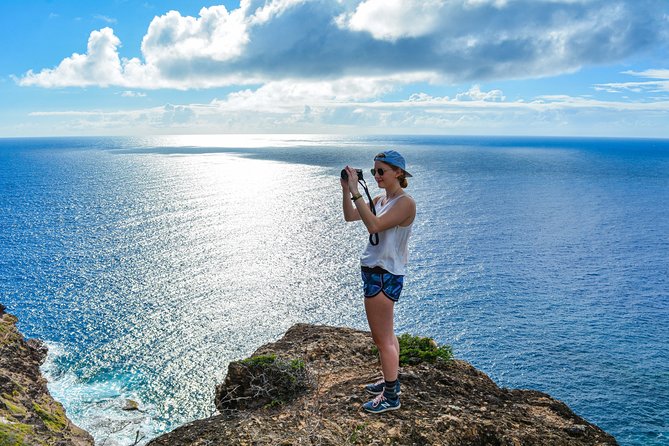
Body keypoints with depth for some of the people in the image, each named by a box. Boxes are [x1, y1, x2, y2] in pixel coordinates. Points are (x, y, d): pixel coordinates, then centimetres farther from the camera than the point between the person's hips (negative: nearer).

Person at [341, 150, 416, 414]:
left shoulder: (405, 203, -17)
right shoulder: (380, 200, 11)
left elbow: (374, 225, -29)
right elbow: (350, 216, 13)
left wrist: (356, 192, -28)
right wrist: (346, 190, 0)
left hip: (384, 275, -9)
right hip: (375, 271, 9)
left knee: (382, 338, 0)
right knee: (386, 334, 20)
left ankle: (391, 397, 12)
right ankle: (390, 381, 35)